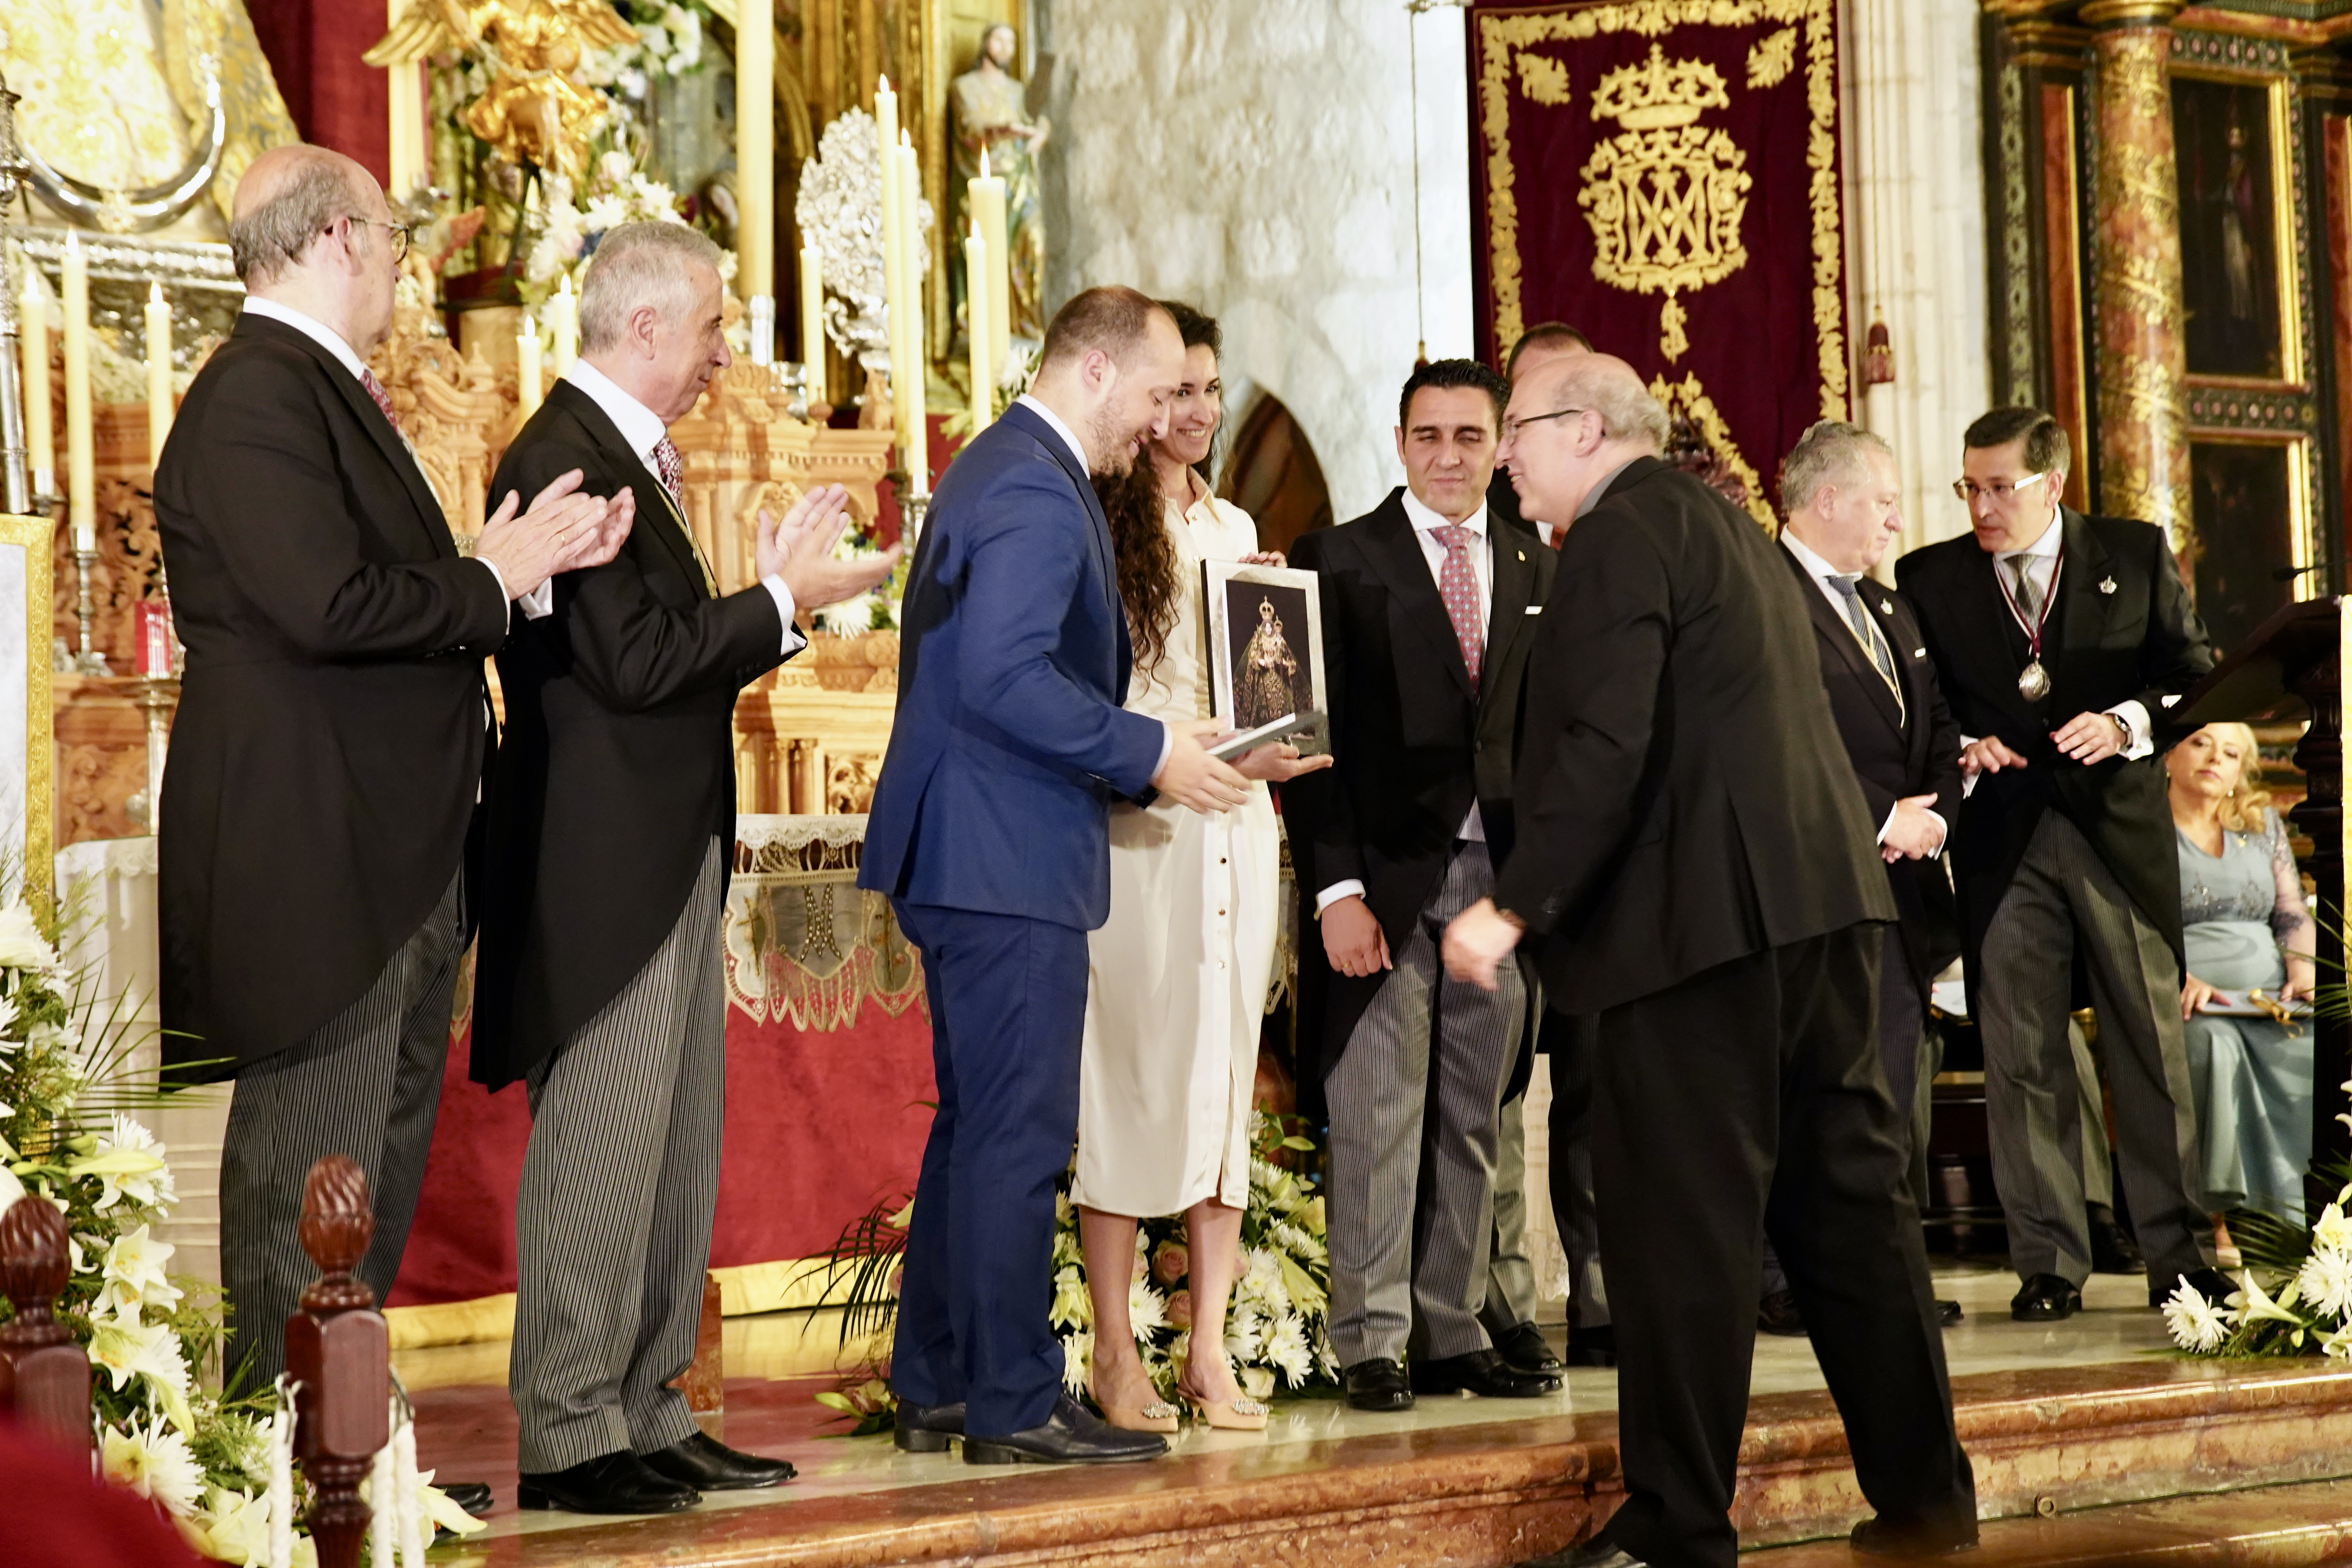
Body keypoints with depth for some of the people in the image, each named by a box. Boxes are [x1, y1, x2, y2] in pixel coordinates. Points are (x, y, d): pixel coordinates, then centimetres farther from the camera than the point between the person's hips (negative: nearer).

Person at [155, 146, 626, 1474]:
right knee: (314, 1181, -4)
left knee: (381, 1166, 16)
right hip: (315, 860, -11)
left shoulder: (331, 394, 18)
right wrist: (490, 582, -12)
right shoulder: (256, 397, -15)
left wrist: (536, 559, 0)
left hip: (398, 858, 11)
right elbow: (329, 606, -26)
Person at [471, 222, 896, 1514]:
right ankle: (568, 1434, 3)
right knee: (601, 1147, -5)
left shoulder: (628, 455, 17)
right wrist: (779, 600, -12)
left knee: (676, 1150, 13)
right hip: (605, 872, -11)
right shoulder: (564, 460, -15)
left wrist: (772, 594, 7)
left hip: (673, 863, 11)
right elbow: (632, 662, -21)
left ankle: (648, 1415, 21)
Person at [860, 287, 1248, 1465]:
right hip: (1009, 862, -11)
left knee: (978, 1125, 16)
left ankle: (935, 1386, 22)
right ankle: (1012, 1403, 1)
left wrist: (1133, 750, 15)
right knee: (1019, 1133, -5)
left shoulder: (999, 468, 18)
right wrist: (1146, 752, -18)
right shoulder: (1036, 490, -16)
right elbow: (1006, 677, -25)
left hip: (969, 857, 11)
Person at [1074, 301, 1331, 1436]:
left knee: (1225, 1081, 5)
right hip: (1133, 830, -6)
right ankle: (1115, 1355, 2)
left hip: (1234, 829, 6)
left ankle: (1209, 1353, 9)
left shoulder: (1232, 527, 18)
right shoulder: (1094, 524, -4)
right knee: (1129, 1076, -4)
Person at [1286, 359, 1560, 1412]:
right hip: (1384, 879, -4)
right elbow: (1314, 737, -4)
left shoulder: (1537, 570, 13)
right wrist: (1336, 889, -12)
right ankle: (1371, 1345, 2)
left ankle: (1454, 1336, 14)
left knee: (1472, 1123, 8)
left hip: (1500, 878, 4)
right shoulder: (1338, 560, 0)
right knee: (1378, 1117, -4)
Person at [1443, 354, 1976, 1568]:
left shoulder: (1621, 536, -8)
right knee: (1846, 1195, 13)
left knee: (1679, 1220, -5)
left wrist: (1516, 906, -20)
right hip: (1823, 898, 9)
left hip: (1705, 913, -9)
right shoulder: (1731, 529, 22)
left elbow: (1605, 748, -19)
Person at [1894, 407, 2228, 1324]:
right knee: (2021, 1057, 0)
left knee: (2152, 1042, 2)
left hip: (2119, 828, 0)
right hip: (2002, 837, 1)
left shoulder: (2137, 555, 7)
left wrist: (2127, 721, -11)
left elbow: (2193, 673, 6)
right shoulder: (1928, 579, 8)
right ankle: (2048, 1264, 6)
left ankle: (2178, 1250, 10)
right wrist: (1958, 750, -9)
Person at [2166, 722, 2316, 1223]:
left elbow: (2293, 914, 20)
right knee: (2215, 1046, -39)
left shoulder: (2262, 824, 22)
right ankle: (2220, 1213, -38)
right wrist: (2176, 978, -19)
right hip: (2182, 1005, -4)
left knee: (2311, 1048, -30)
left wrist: (2301, 965, -2)